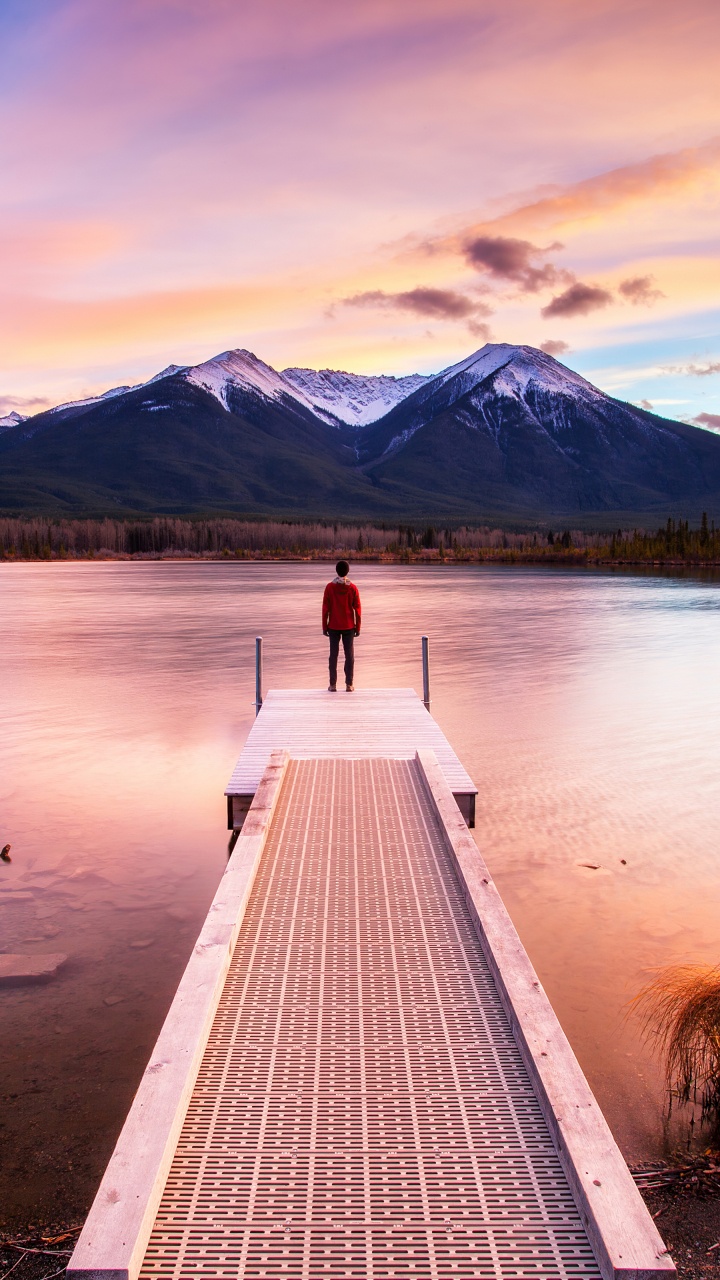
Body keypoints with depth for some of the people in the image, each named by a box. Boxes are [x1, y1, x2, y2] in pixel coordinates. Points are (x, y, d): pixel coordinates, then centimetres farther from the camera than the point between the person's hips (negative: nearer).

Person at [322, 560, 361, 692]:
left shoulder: (330, 587, -6)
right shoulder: (352, 588, -5)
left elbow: (325, 608, -5)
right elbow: (357, 609, -4)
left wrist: (324, 626, 3)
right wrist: (357, 627, 4)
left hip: (333, 627, 0)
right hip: (349, 627, 0)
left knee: (333, 654, 5)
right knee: (349, 654, 5)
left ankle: (333, 685, 4)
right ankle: (349, 685, 4)